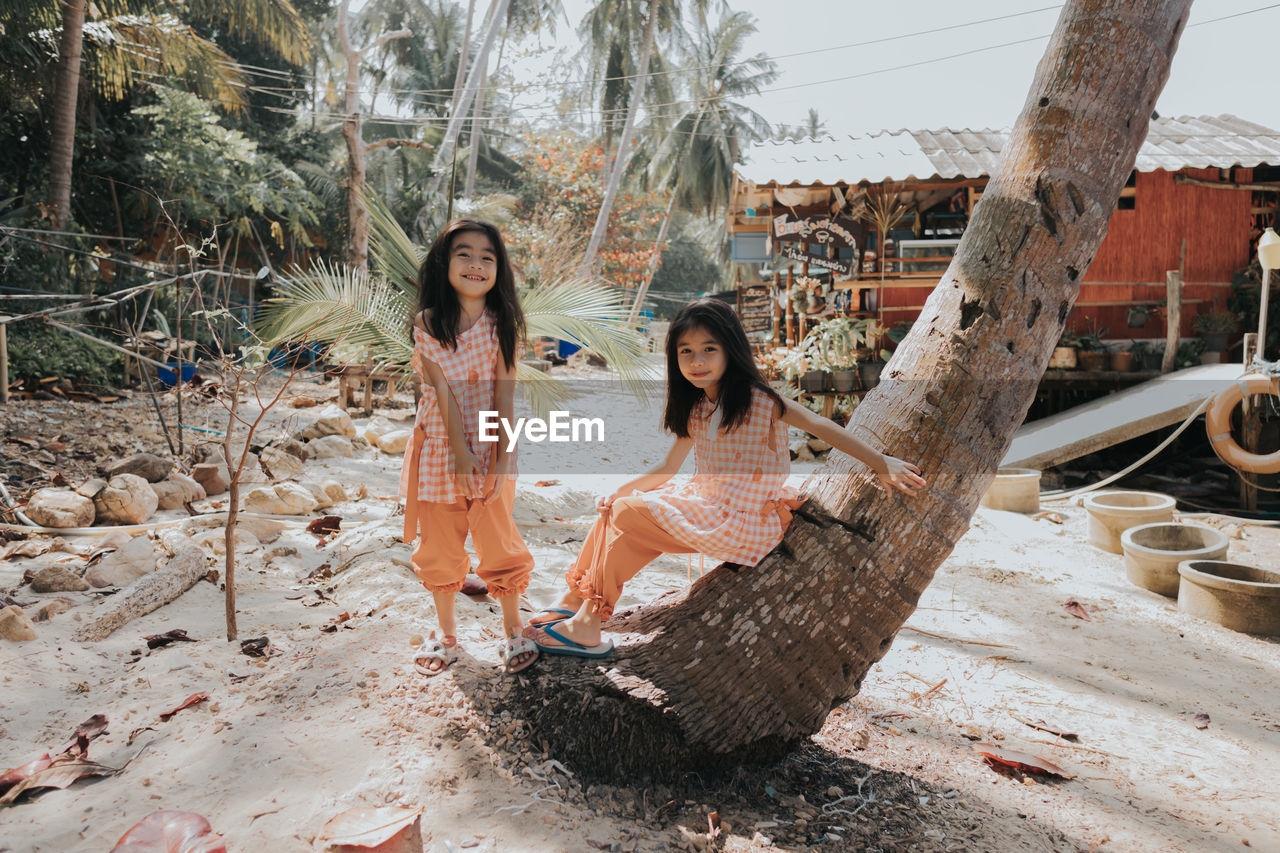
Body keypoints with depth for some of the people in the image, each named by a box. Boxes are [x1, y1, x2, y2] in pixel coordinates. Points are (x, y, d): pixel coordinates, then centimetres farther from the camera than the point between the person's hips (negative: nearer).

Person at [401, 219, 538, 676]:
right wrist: (459, 451, -15)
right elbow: (442, 391, -11)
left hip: (489, 446, -1)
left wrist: (503, 457, -14)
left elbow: (505, 393, -9)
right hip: (438, 446, 1)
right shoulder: (427, 325, -6)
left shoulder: (502, 325, -6)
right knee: (439, 547, 12)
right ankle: (446, 634, 30)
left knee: (500, 544, 4)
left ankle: (513, 631, 24)